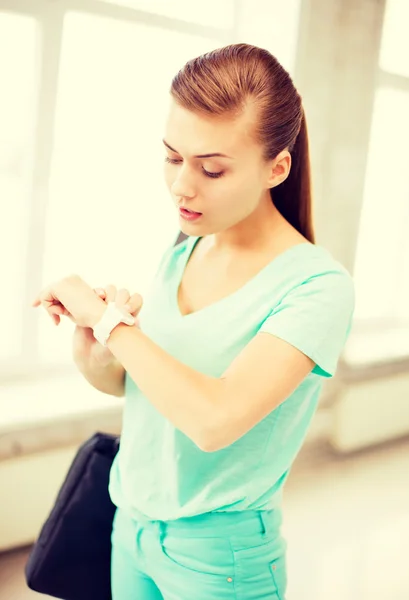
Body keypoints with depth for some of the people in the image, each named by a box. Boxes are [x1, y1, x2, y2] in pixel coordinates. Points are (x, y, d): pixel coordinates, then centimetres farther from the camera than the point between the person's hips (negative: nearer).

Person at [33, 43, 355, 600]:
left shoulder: (316, 284, -21)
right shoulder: (180, 254, -1)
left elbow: (215, 419, -33)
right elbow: (124, 382, 8)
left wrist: (107, 318, -23)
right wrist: (92, 351, -15)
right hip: (133, 524, 6)